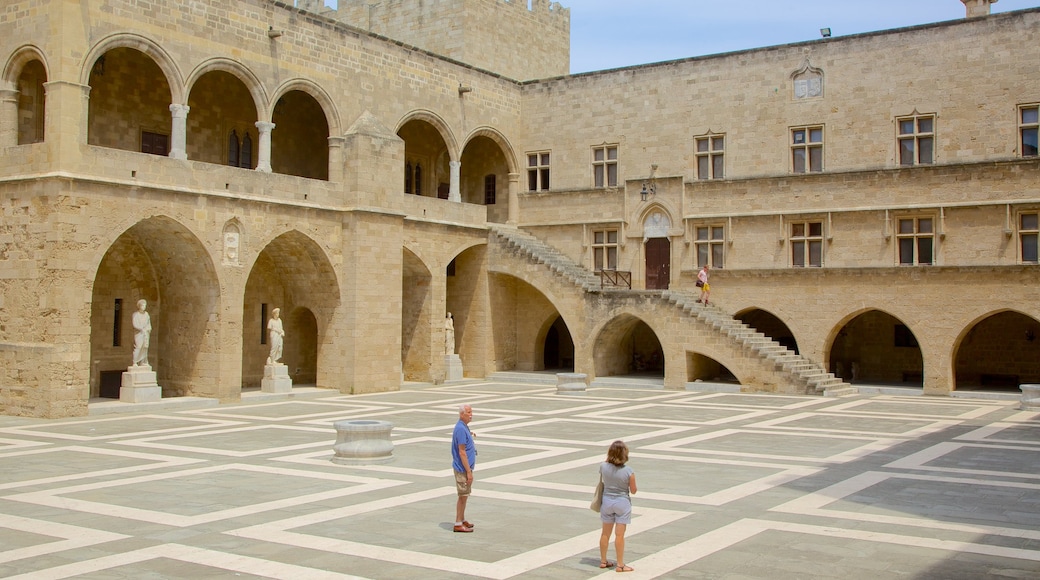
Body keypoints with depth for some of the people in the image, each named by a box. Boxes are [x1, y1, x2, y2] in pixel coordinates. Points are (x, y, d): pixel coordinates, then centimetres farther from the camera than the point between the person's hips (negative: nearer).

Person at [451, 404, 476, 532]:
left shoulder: (464, 427, 11)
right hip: (462, 469, -10)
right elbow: (461, 452, -23)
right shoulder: (461, 429, -21)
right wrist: (468, 471, -22)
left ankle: (462, 520, 28)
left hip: (465, 468, 10)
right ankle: (458, 524, 3)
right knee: (463, 496, -3)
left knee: (464, 495, 18)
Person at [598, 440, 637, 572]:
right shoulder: (628, 471, -20)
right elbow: (633, 490, -9)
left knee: (605, 533, 16)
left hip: (607, 501, 3)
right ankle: (620, 565, 10)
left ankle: (603, 561, 27)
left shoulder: (603, 467, -13)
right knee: (619, 535, 3)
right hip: (622, 503, -3)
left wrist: (608, 461, 9)